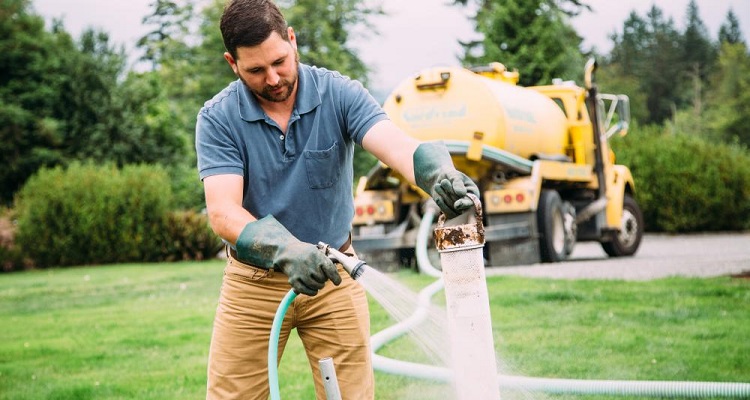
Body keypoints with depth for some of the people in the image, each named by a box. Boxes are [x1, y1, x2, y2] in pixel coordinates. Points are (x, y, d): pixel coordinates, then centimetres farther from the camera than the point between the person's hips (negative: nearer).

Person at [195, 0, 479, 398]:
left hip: (333, 277, 1)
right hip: (253, 282, 0)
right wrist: (287, 250, -41)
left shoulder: (339, 94, -10)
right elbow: (223, 213, -22)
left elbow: (397, 145, -26)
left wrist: (439, 173, -49)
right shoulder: (217, 118, -11)